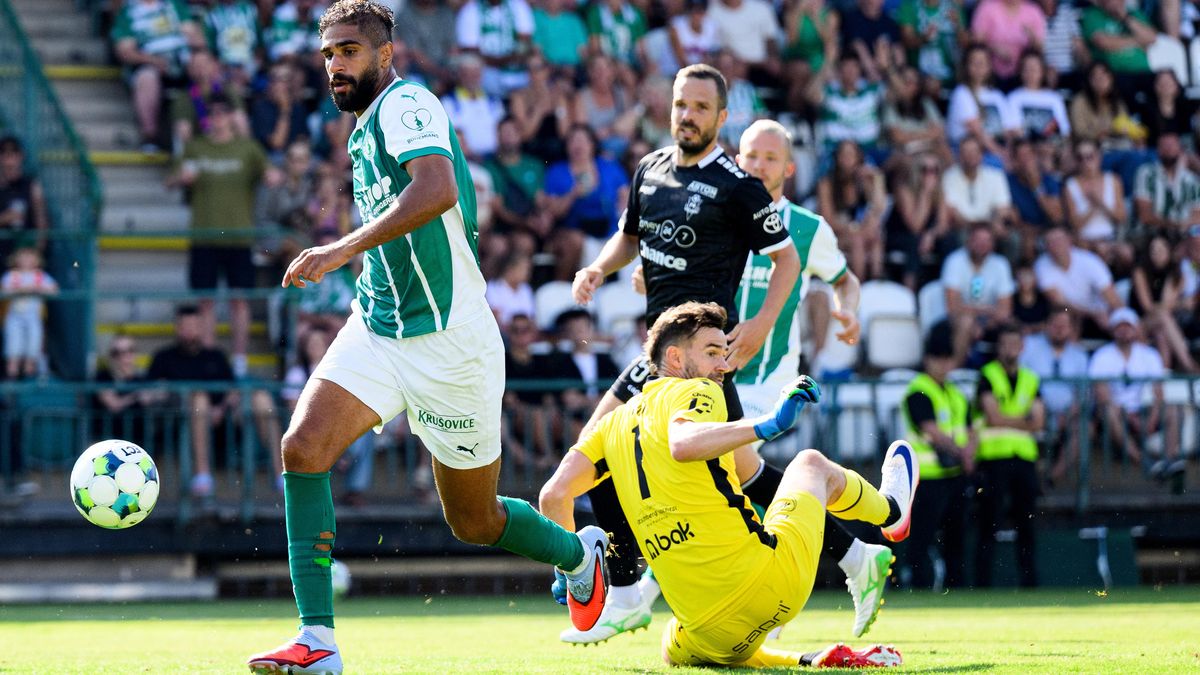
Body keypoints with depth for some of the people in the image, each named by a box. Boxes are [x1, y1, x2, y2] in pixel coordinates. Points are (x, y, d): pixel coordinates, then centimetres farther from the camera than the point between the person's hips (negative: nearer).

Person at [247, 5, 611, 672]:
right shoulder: (368, 128, 14)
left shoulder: (405, 104, -14)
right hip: (376, 329, 8)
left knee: (476, 522, 7)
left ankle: (580, 554, 39)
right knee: (303, 447, -17)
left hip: (450, 342, -8)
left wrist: (346, 248, -40)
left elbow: (437, 191, -34)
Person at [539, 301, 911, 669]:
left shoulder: (615, 421, 14)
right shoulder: (697, 390, -2)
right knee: (811, 464, 23)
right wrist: (767, 425, -29)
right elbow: (683, 445, -26)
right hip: (769, 582, -4)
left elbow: (554, 495, 5)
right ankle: (889, 511, 53)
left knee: (675, 651, 41)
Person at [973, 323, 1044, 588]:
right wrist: (1024, 420, -1)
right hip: (994, 457, -4)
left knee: (1027, 525, 4)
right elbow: (994, 417, -9)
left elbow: (1038, 423, 5)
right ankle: (982, 586, -4)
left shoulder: (1031, 380, 15)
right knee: (989, 526, -6)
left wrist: (1007, 421, -9)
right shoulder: (988, 376, 2)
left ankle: (1029, 583, 8)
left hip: (1025, 457, 4)